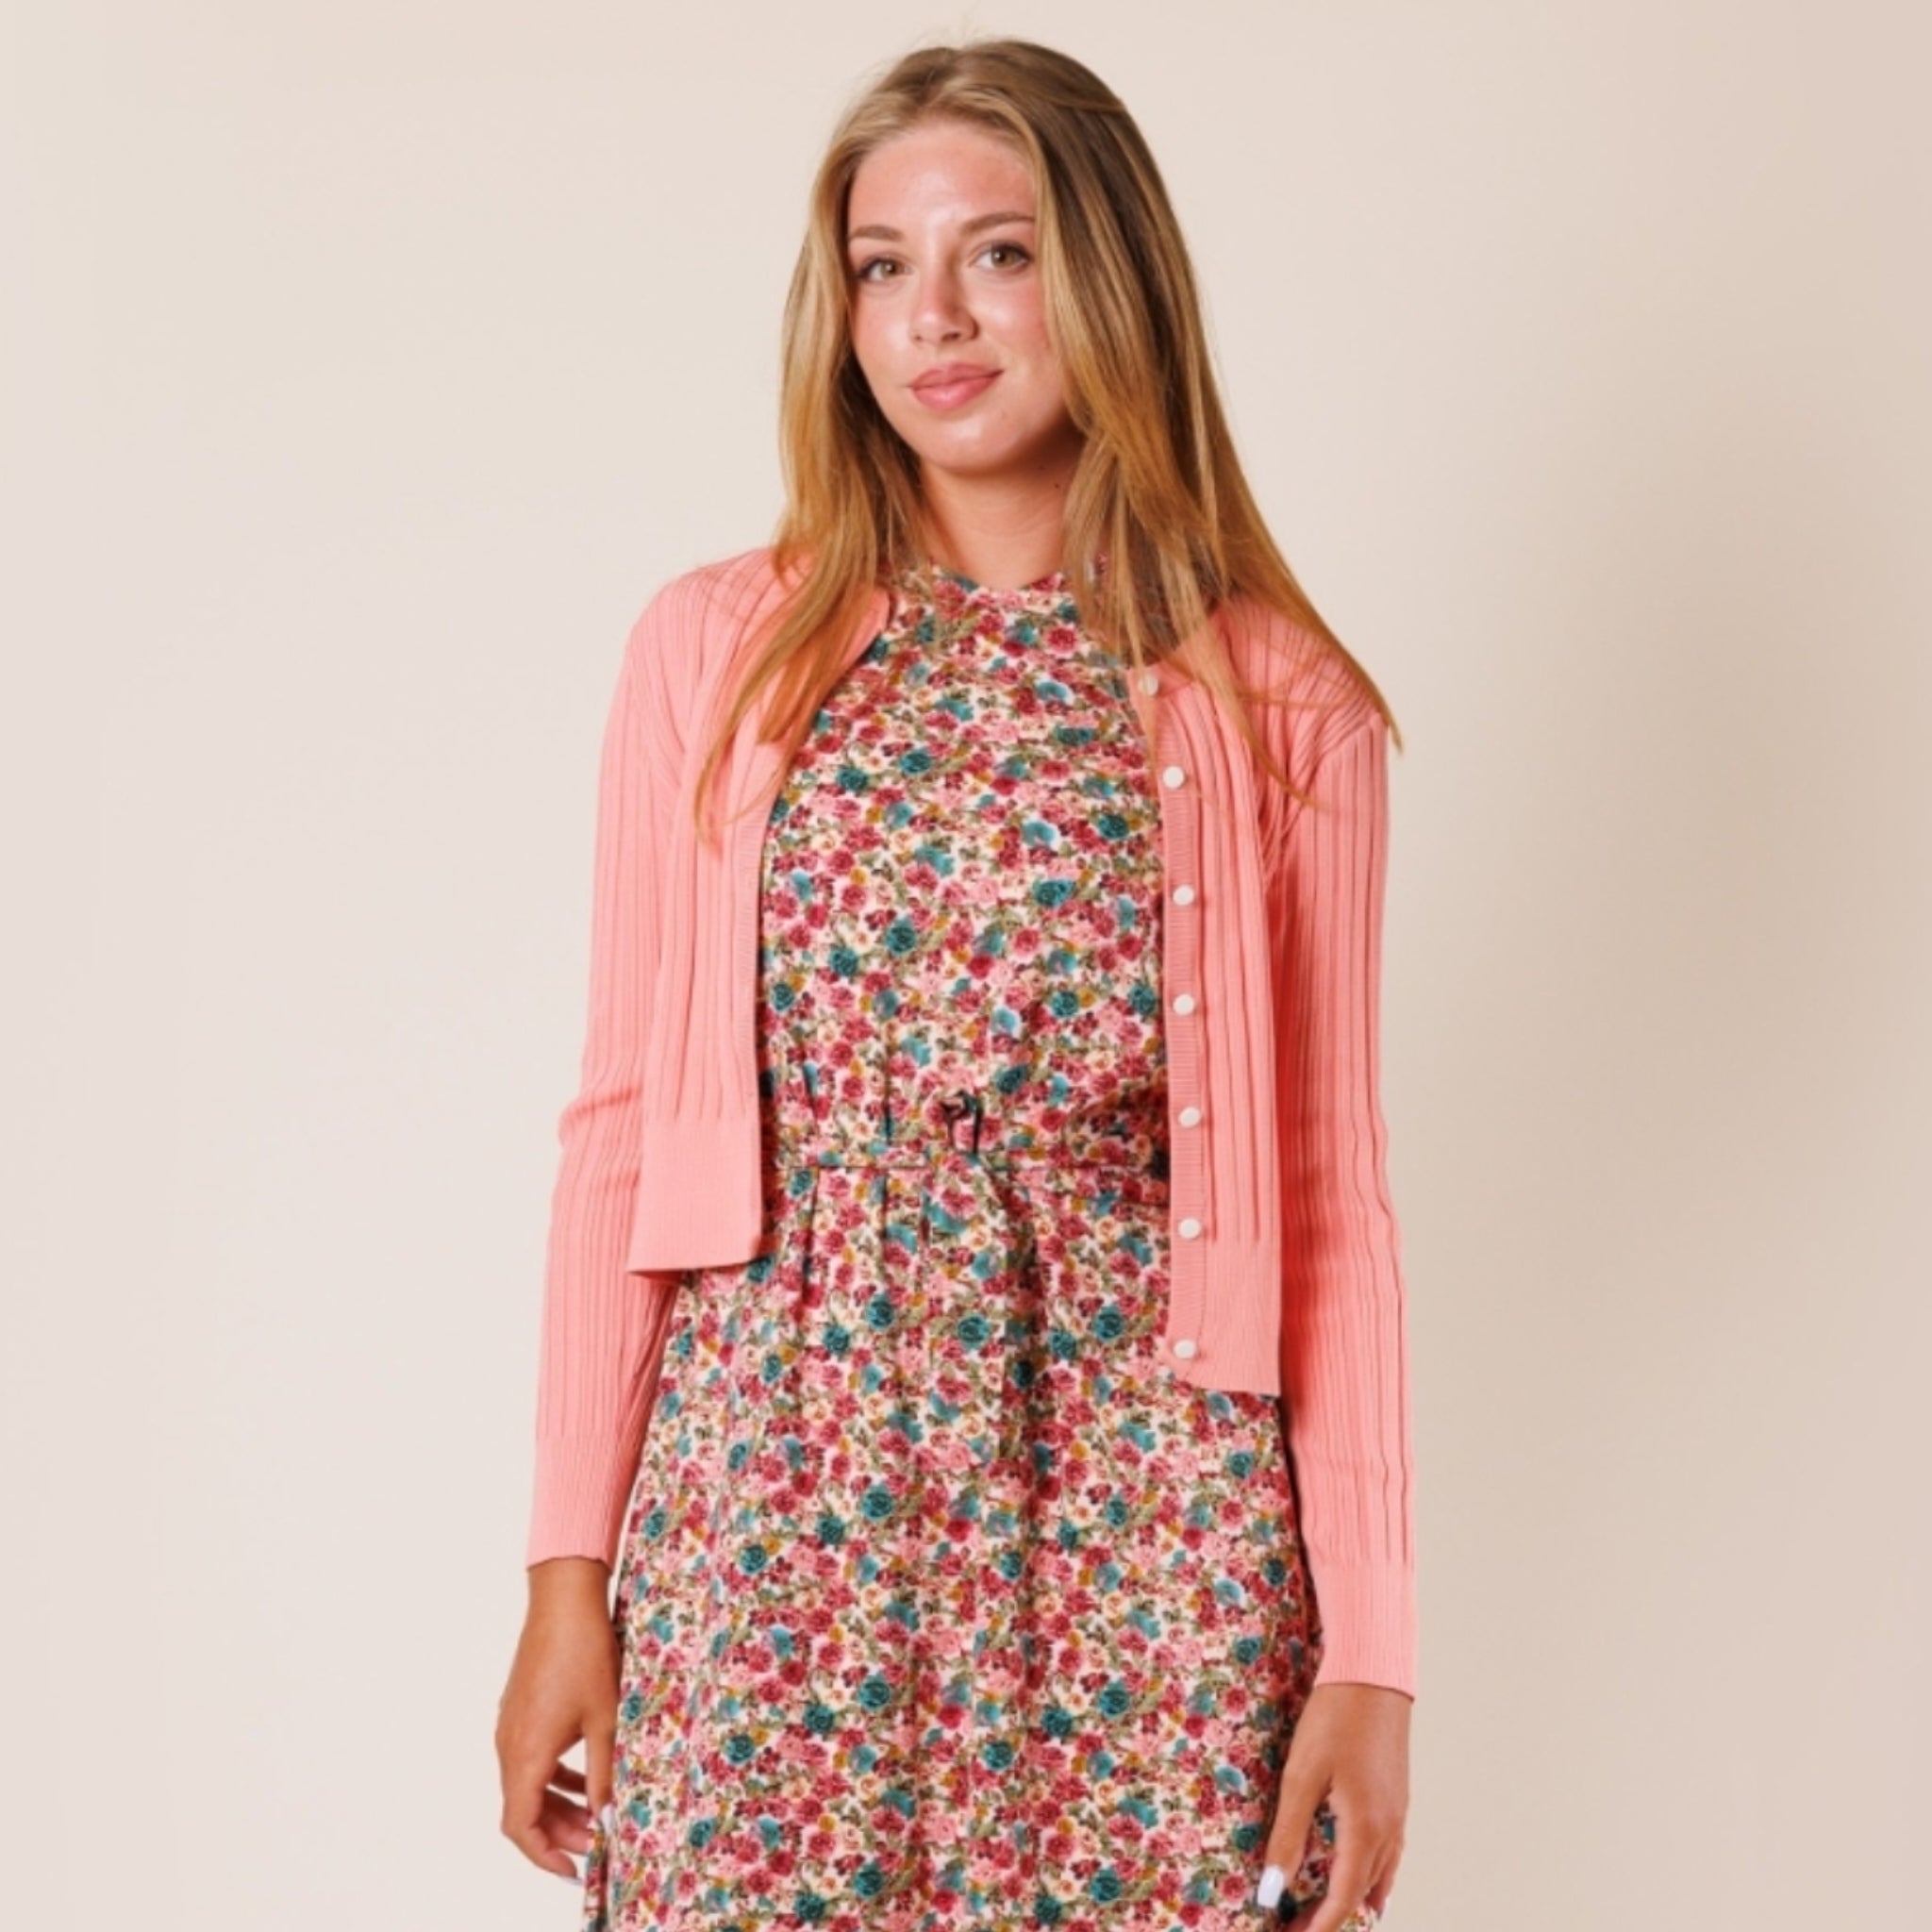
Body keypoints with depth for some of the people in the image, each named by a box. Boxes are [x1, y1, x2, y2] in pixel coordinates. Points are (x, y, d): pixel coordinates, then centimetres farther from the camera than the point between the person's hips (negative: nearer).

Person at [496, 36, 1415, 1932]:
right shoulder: (715, 653, 5)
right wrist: (569, 1567, 1)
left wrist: (1368, 1638, -2)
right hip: (773, 1496, 1)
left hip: (1144, 1523, 0)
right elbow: (620, 1123, 4)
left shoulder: (1281, 706, 2)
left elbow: (1332, 1196, 3)